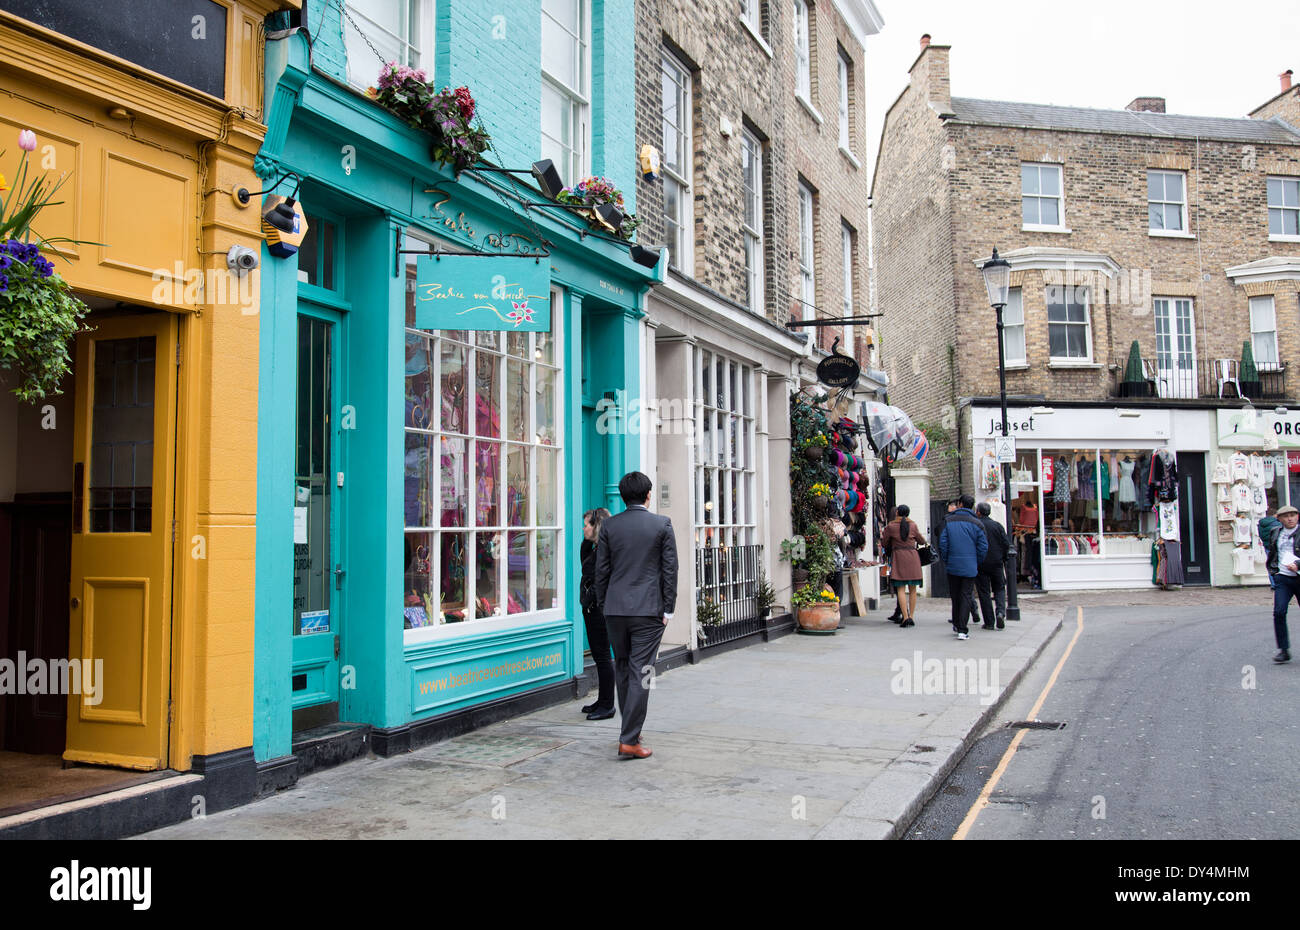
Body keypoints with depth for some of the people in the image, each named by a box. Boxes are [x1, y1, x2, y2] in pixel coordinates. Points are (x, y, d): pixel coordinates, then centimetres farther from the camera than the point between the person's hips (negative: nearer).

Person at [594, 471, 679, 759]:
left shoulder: (609, 525, 2)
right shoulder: (662, 525, -3)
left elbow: (601, 570, 5)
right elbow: (670, 569, -4)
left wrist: (603, 606, 14)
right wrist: (668, 609, 2)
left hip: (615, 608, 3)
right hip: (648, 609, -3)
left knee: (622, 670, 16)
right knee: (640, 673, -2)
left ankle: (631, 730, 27)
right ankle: (629, 740, -5)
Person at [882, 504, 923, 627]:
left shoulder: (891, 526, -2)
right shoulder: (913, 526, 2)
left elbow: (884, 543, 7)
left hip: (898, 557, -2)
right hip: (913, 557, 2)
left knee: (900, 589, -2)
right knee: (912, 589, 10)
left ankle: (905, 617, -12)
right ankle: (911, 616, 10)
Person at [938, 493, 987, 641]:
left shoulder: (948, 521, 0)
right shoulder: (976, 524, -3)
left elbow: (943, 544, -3)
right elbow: (983, 547, -4)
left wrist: (946, 561, 9)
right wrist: (976, 563, 10)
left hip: (953, 566, 1)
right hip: (970, 567, -1)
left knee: (955, 596, 15)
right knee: (966, 597, 0)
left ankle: (956, 624, 27)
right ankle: (962, 630, -8)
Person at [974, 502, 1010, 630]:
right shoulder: (997, 525, 1)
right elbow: (1006, 544, -1)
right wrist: (1005, 560, 12)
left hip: (980, 565, -2)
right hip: (997, 563, 2)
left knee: (984, 592, 5)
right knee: (999, 589, 15)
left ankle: (989, 622, 4)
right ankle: (1001, 612, -10)